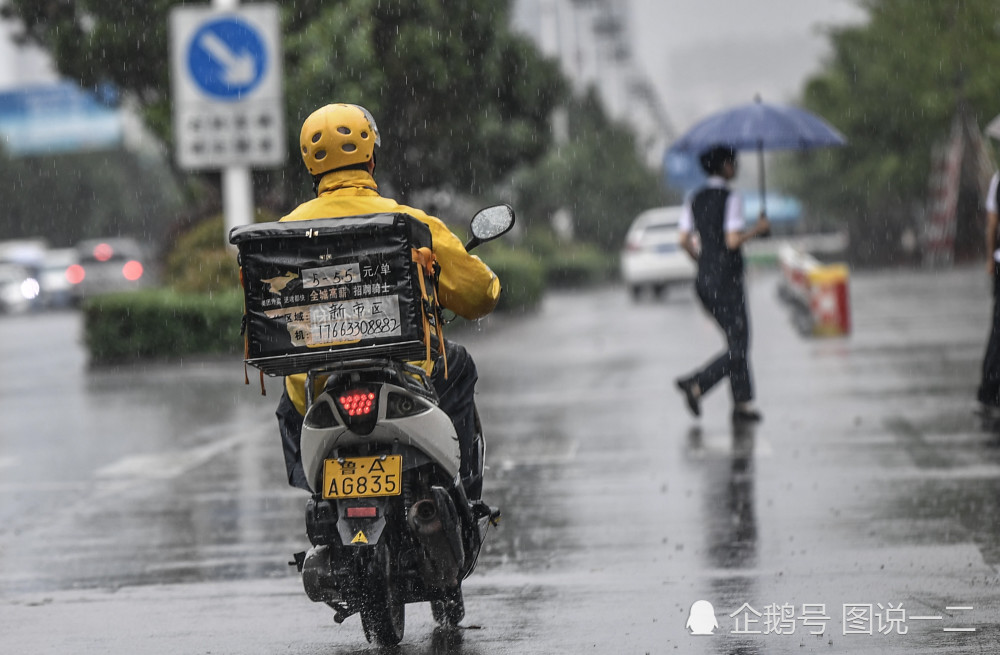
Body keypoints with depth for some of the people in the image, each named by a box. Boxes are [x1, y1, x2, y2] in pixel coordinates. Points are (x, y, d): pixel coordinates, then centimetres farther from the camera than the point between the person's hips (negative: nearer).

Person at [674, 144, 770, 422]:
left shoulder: (694, 199, 8)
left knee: (738, 341, 15)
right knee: (738, 349, -2)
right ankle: (696, 384, -17)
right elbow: (732, 241, -21)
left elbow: (684, 240, 5)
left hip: (703, 281, 8)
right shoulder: (731, 199, -14)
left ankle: (743, 403, 14)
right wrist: (757, 230, -5)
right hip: (727, 281, -8)